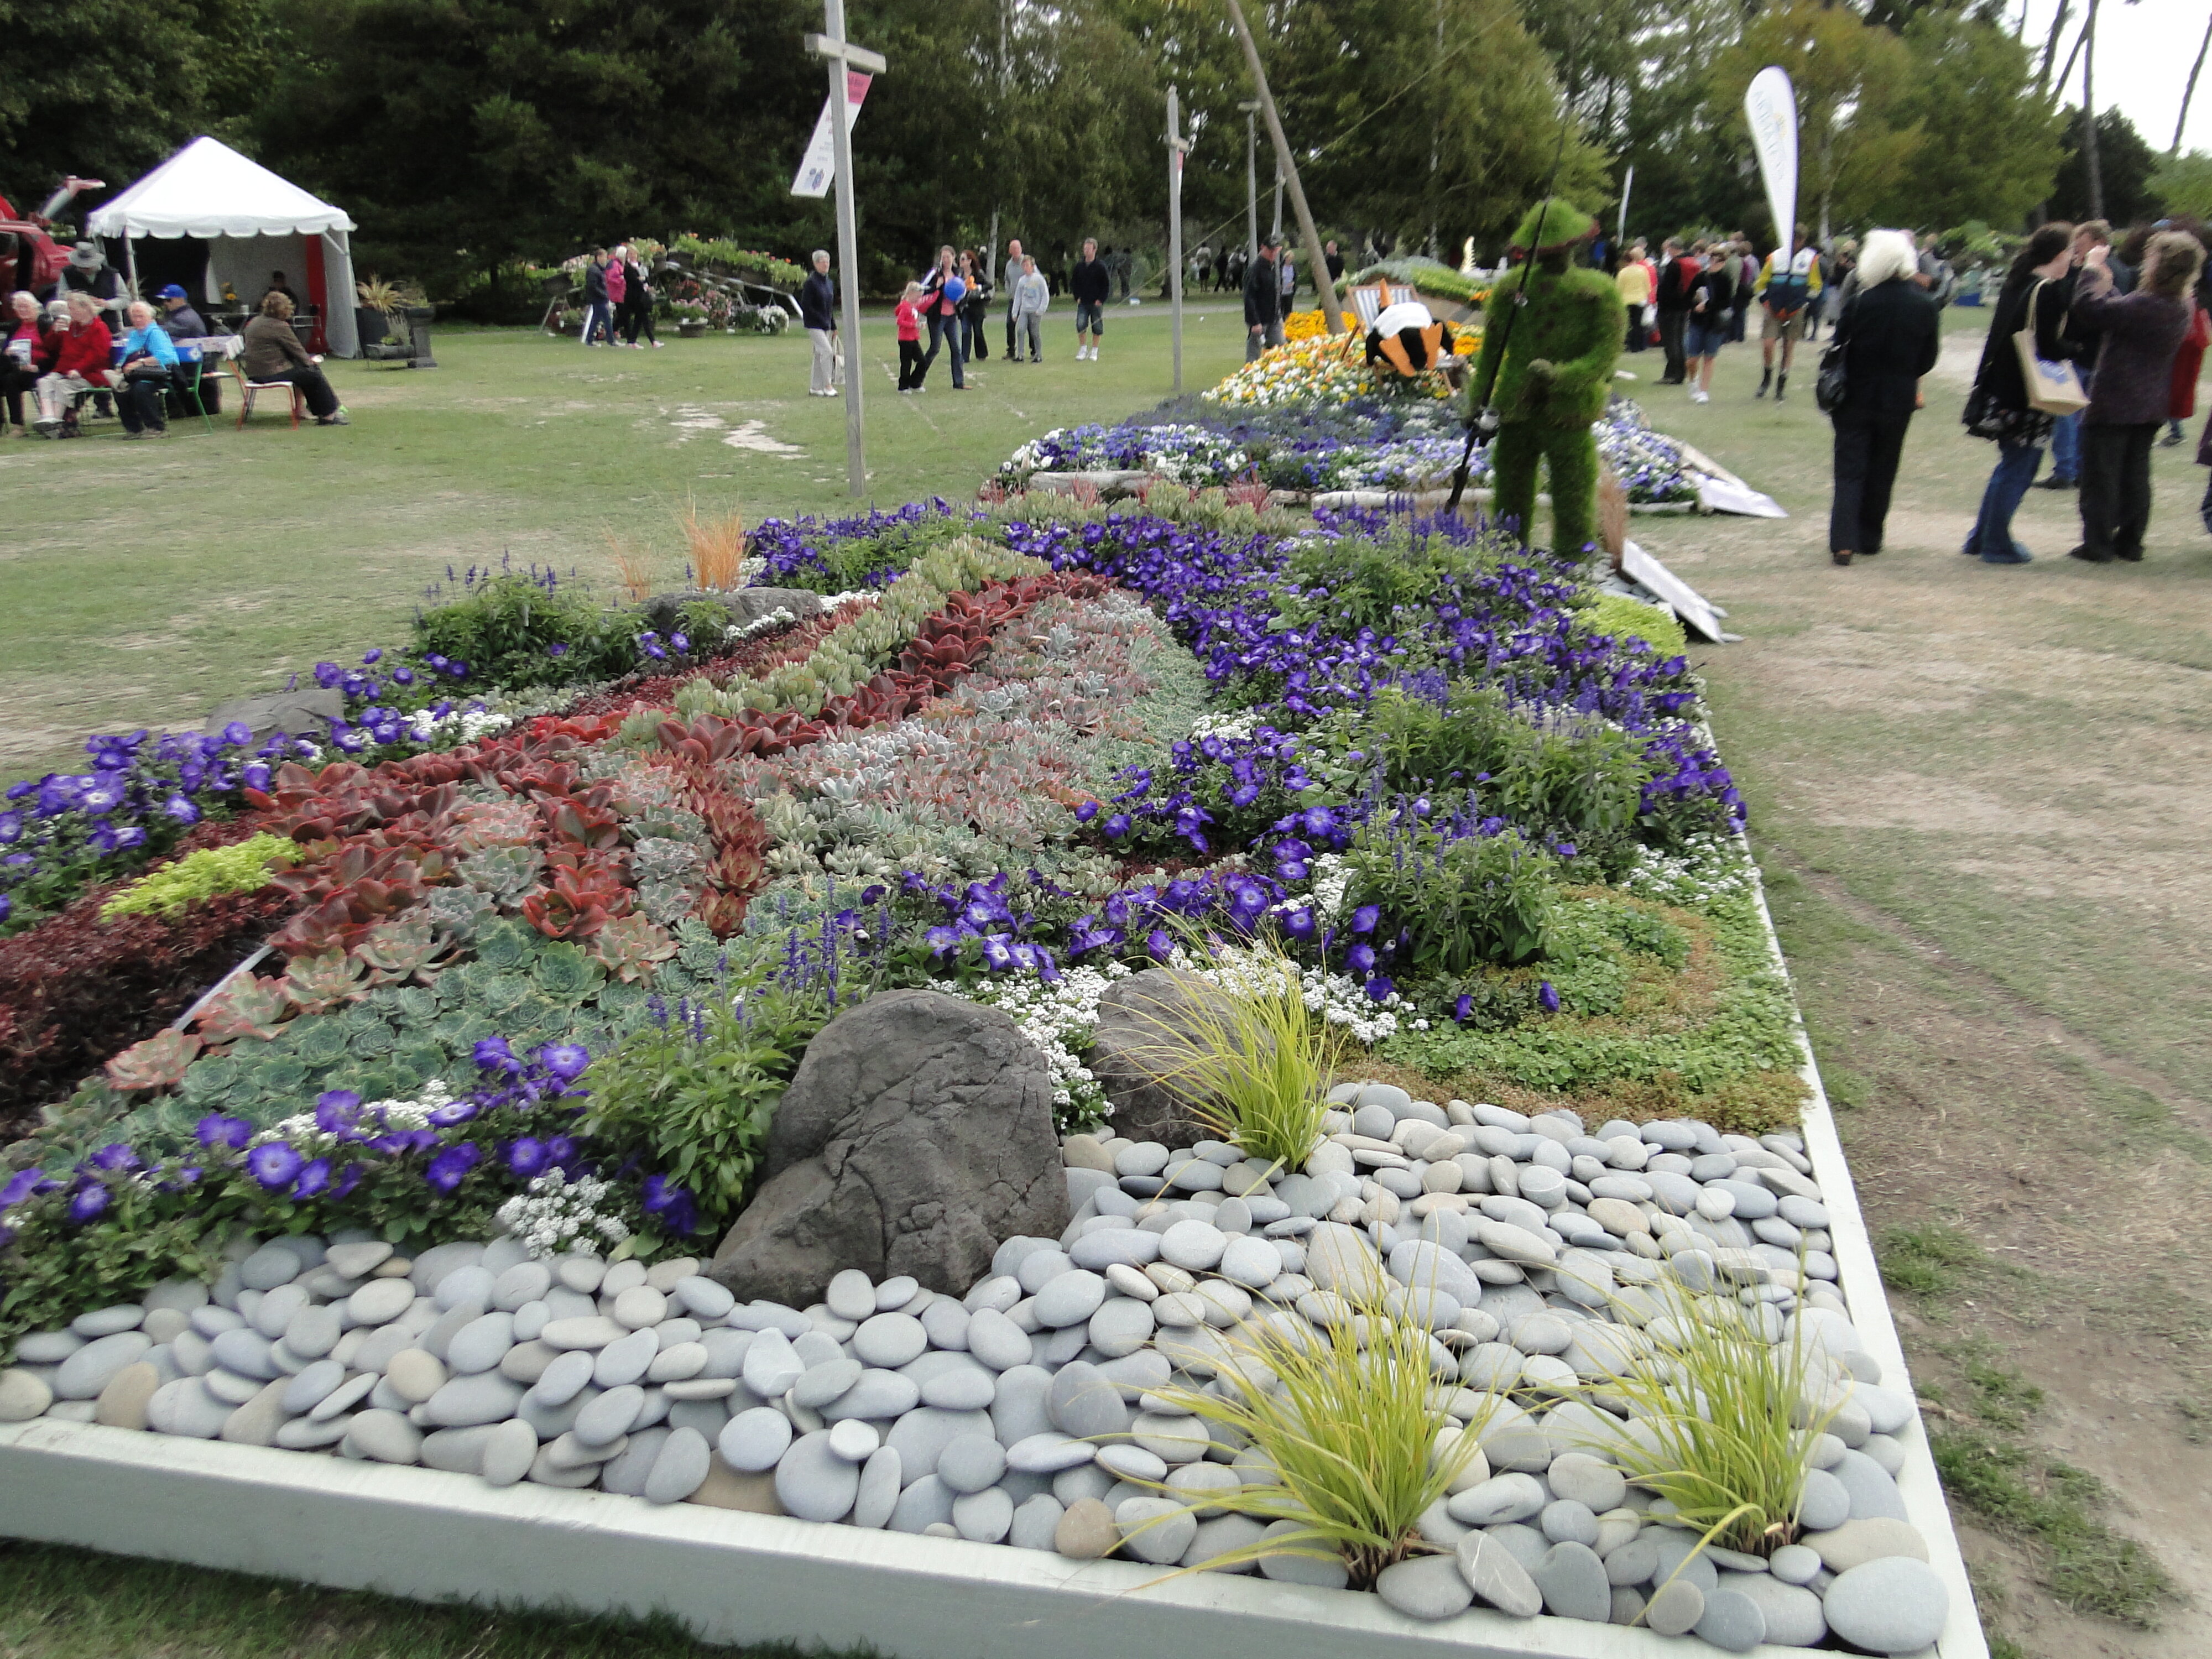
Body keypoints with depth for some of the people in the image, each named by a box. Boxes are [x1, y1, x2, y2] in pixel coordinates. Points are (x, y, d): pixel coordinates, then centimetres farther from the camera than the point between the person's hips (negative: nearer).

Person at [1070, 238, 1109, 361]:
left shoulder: (1100, 266, -5)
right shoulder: (1079, 265, 5)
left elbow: (1107, 284, -2)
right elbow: (1073, 282, 16)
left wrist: (1101, 300, -8)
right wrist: (1077, 297, 6)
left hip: (1096, 303, -2)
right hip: (1083, 303, 2)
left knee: (1097, 328, 3)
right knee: (1081, 325, -12)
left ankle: (1094, 351, 15)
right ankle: (1083, 349, 3)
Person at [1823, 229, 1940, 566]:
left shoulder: (1861, 303, -14)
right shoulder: (1925, 306, -4)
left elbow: (1838, 346, -6)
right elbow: (1929, 357, 4)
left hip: (1857, 396, -3)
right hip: (1899, 399, 3)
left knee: (1850, 468, 1)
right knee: (1882, 469, 15)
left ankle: (1844, 540, -13)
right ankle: (1869, 538, 22)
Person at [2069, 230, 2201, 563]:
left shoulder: (2145, 305, -23)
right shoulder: (2180, 308, 5)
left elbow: (2088, 307, -25)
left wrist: (2092, 269, -11)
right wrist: (2107, 281, 17)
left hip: (2114, 403, -8)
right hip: (2151, 407, 8)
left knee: (2101, 475, 0)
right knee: (2136, 475, 13)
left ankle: (2097, 544, 2)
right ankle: (2130, 544, 18)